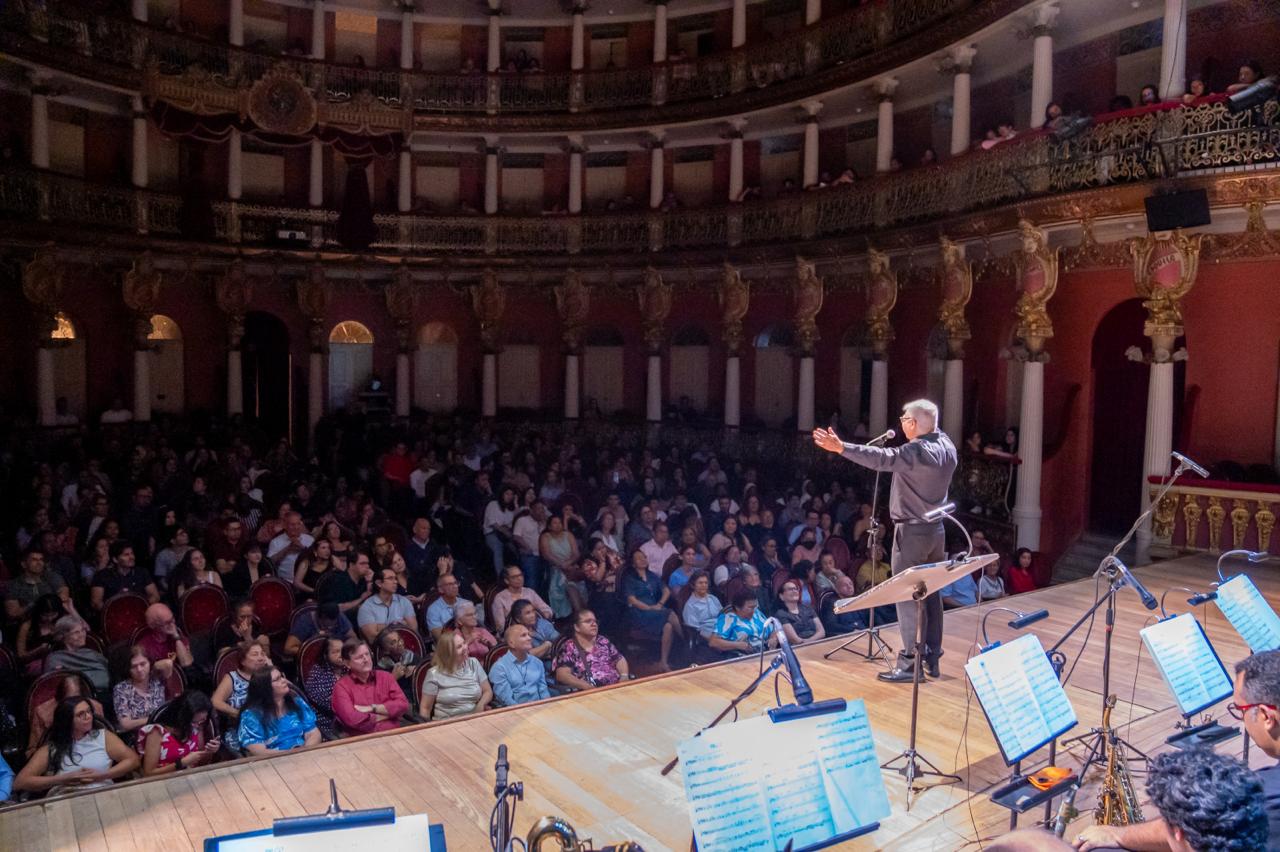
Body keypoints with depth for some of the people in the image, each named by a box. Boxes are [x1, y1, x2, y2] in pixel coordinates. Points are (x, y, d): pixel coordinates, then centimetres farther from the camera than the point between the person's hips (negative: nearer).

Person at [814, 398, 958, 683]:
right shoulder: (946, 445, 4)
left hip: (912, 532, -9)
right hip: (936, 530, 9)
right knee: (931, 594, 14)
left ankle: (910, 664, -3)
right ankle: (932, 659, 21)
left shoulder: (916, 451, -21)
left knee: (907, 597, -5)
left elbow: (881, 458, -32)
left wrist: (840, 447, -37)